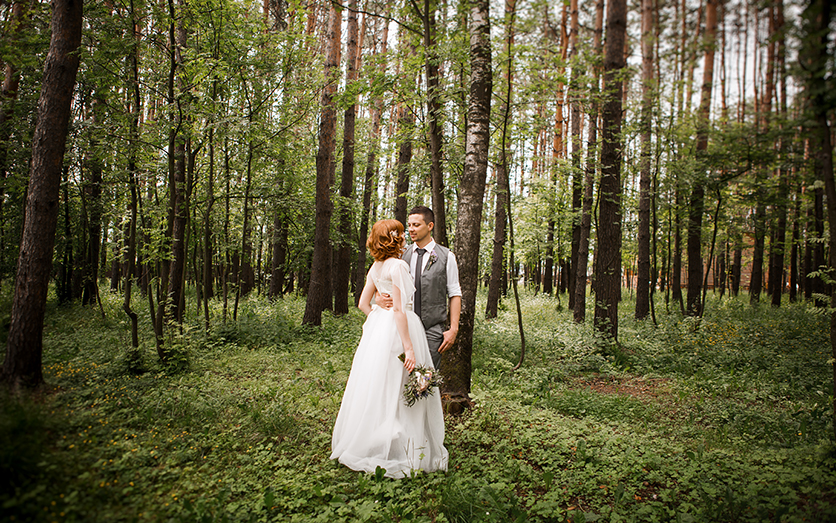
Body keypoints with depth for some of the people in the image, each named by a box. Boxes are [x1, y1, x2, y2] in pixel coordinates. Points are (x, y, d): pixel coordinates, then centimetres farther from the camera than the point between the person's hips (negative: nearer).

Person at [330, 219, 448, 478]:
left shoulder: (376, 267, 11)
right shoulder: (398, 265, -14)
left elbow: (364, 303, 14)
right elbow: (399, 309, -19)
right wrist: (409, 347, -19)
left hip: (378, 328, 9)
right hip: (398, 329, -9)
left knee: (377, 390, 16)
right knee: (396, 392, -1)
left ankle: (365, 445, 27)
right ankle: (394, 453, 7)